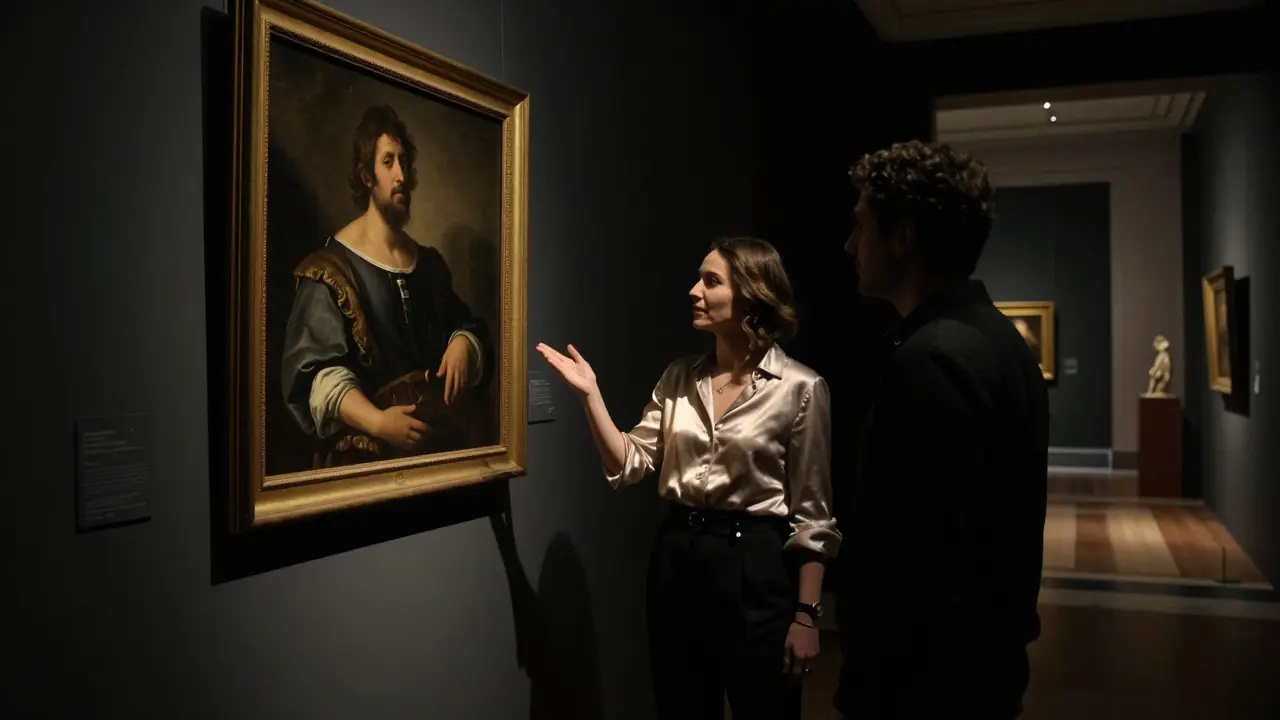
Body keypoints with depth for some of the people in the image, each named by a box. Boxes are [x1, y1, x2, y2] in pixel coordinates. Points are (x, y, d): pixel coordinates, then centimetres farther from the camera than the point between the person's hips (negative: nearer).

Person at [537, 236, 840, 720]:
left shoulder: (800, 388, -10)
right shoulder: (680, 377, 5)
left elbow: (812, 512, -8)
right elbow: (630, 464, 2)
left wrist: (807, 614, -9)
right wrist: (590, 393, -9)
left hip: (754, 564, -5)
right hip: (676, 558, 5)